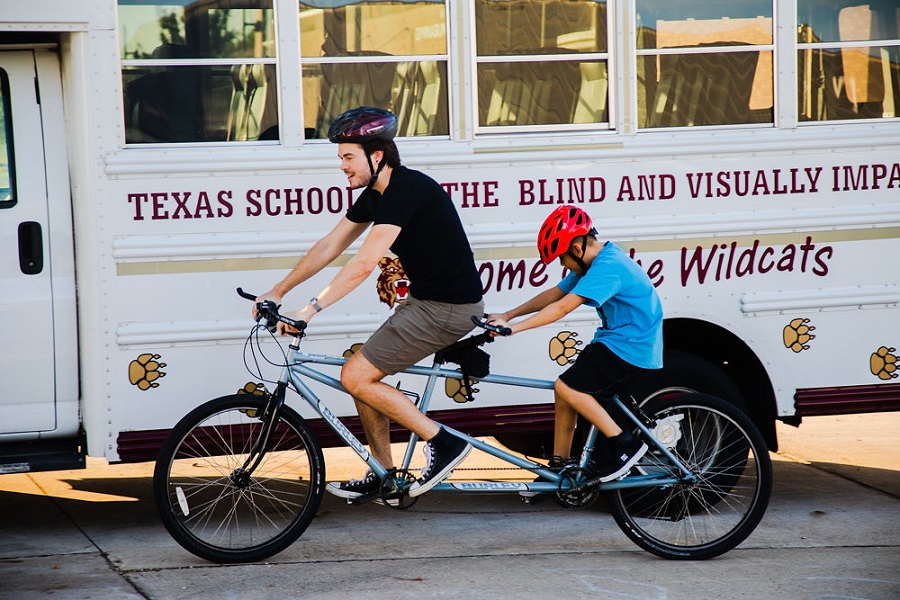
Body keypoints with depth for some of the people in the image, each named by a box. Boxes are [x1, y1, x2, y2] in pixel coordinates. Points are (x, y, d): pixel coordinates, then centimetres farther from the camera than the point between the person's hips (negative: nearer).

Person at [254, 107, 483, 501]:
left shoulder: (406, 190, -21)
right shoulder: (375, 195, 9)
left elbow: (363, 265, -28)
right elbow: (329, 247, 15)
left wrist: (310, 310, -30)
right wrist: (278, 291, 13)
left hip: (448, 308, -10)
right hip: (425, 298, 10)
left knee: (356, 377, -10)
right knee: (363, 375, 10)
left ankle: (443, 443, -3)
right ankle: (383, 478, 20)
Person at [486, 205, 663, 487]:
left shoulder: (608, 267, -23)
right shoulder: (594, 263, 9)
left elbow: (563, 307, -28)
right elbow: (553, 294, 12)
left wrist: (513, 327, -28)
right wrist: (507, 315, 6)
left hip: (631, 348, -10)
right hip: (615, 341, 10)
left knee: (566, 387, -16)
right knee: (566, 389, 8)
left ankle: (625, 443, -10)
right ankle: (559, 466, 17)